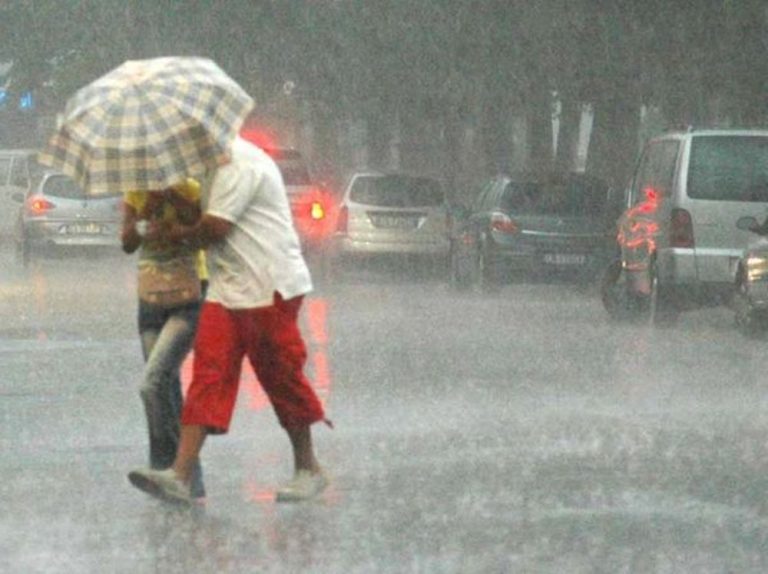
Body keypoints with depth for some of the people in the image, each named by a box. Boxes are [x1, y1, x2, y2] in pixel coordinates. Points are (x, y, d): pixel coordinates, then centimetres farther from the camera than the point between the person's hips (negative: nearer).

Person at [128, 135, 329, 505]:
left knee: (282, 378, 2)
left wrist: (178, 234, -1)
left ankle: (309, 470, 18)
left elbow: (214, 229, -19)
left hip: (270, 290, -9)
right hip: (227, 292, 9)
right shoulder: (216, 168, 17)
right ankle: (179, 476, -13)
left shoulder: (240, 165, -16)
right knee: (208, 377, -3)